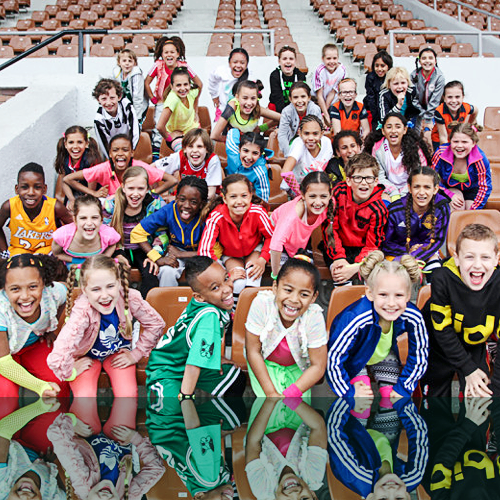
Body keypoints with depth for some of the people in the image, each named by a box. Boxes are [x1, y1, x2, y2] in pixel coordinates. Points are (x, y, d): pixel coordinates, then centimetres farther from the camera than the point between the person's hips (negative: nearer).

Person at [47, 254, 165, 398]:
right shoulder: (82, 312, -37)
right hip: (87, 356, -2)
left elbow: (156, 324, -10)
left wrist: (136, 354, -7)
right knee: (85, 397, -25)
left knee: (128, 395, -19)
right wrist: (70, 372, -25)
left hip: (118, 352, 2)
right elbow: (57, 359, -45)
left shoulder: (129, 298, -28)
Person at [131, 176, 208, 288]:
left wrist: (181, 254, -22)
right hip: (175, 251, 1)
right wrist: (158, 259, -24)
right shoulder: (168, 211, -21)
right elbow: (137, 232, -15)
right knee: (167, 271, -32)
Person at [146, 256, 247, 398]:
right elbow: (195, 360, -38)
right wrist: (186, 397, -37)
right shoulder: (210, 315, -36)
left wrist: (216, 356, 8)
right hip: (165, 371, -9)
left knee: (237, 378, 10)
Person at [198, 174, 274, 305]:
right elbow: (204, 250, -30)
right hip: (230, 254, -1)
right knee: (238, 283, -24)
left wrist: (262, 260, -23)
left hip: (254, 249, 1)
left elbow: (272, 237, -12)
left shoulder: (258, 212, -32)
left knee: (253, 275, -26)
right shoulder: (216, 217, -35)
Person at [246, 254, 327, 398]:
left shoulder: (314, 318, -30)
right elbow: (253, 351, -21)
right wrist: (271, 393, -22)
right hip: (265, 362, -1)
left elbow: (318, 366, -20)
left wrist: (289, 395, -28)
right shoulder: (261, 304, -32)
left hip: (297, 367, 1)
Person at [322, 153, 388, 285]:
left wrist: (355, 267, -32)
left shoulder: (378, 209, -15)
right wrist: (338, 258, -22)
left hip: (361, 248, 0)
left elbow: (372, 245, -14)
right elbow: (329, 227, -9)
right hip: (338, 246, 0)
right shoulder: (339, 192, -14)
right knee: (339, 272, -26)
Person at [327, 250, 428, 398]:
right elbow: (333, 360, -33)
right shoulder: (354, 319, -43)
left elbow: (419, 355, -10)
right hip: (352, 358, -3)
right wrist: (349, 392, -21)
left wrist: (403, 388, -8)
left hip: (383, 355, 4)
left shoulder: (413, 318, -29)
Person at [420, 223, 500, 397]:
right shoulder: (442, 279, -31)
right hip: (439, 346, -1)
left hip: (475, 348, 1)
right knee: (435, 396, 11)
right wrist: (468, 369, -19)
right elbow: (442, 329, -22)